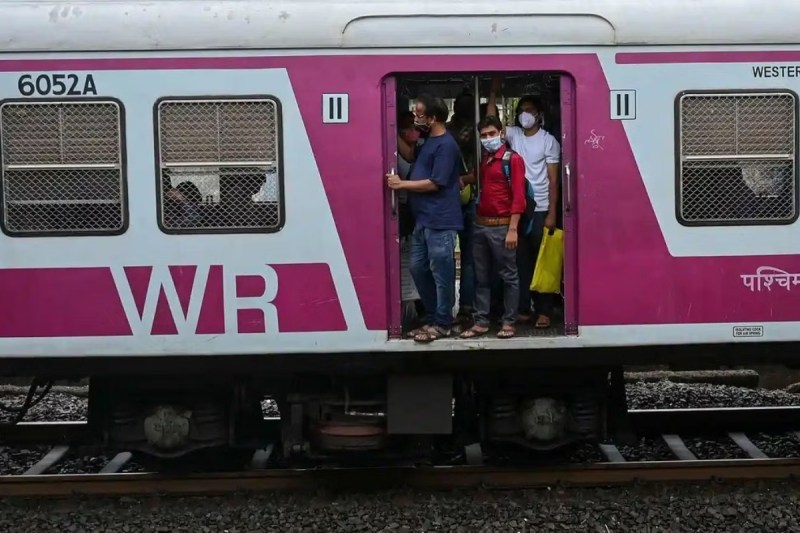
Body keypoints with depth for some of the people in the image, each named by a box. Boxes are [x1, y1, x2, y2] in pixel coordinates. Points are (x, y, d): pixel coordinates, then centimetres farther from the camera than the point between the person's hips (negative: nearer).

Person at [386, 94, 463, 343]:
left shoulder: (446, 145, -14)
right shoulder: (429, 141, 15)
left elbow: (434, 183, -17)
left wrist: (401, 184, -11)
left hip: (440, 221, -10)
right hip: (423, 219, 10)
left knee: (441, 273, -1)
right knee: (418, 268, 13)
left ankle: (442, 323, 9)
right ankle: (432, 317, 25)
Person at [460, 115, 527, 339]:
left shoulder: (513, 159, -5)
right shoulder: (482, 160, 15)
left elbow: (518, 196, -12)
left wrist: (512, 229, -17)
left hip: (501, 226, -7)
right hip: (480, 225, 7)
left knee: (508, 276, 2)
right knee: (481, 277, 9)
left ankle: (508, 322, 8)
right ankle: (481, 322, 14)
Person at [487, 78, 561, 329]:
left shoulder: (549, 141, -1)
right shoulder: (513, 135, 9)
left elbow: (553, 180, -4)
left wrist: (552, 213, -9)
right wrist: (493, 93, -9)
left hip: (540, 210, -3)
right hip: (517, 208, 4)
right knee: (521, 260, 6)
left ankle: (544, 311, 5)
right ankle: (523, 308, 12)